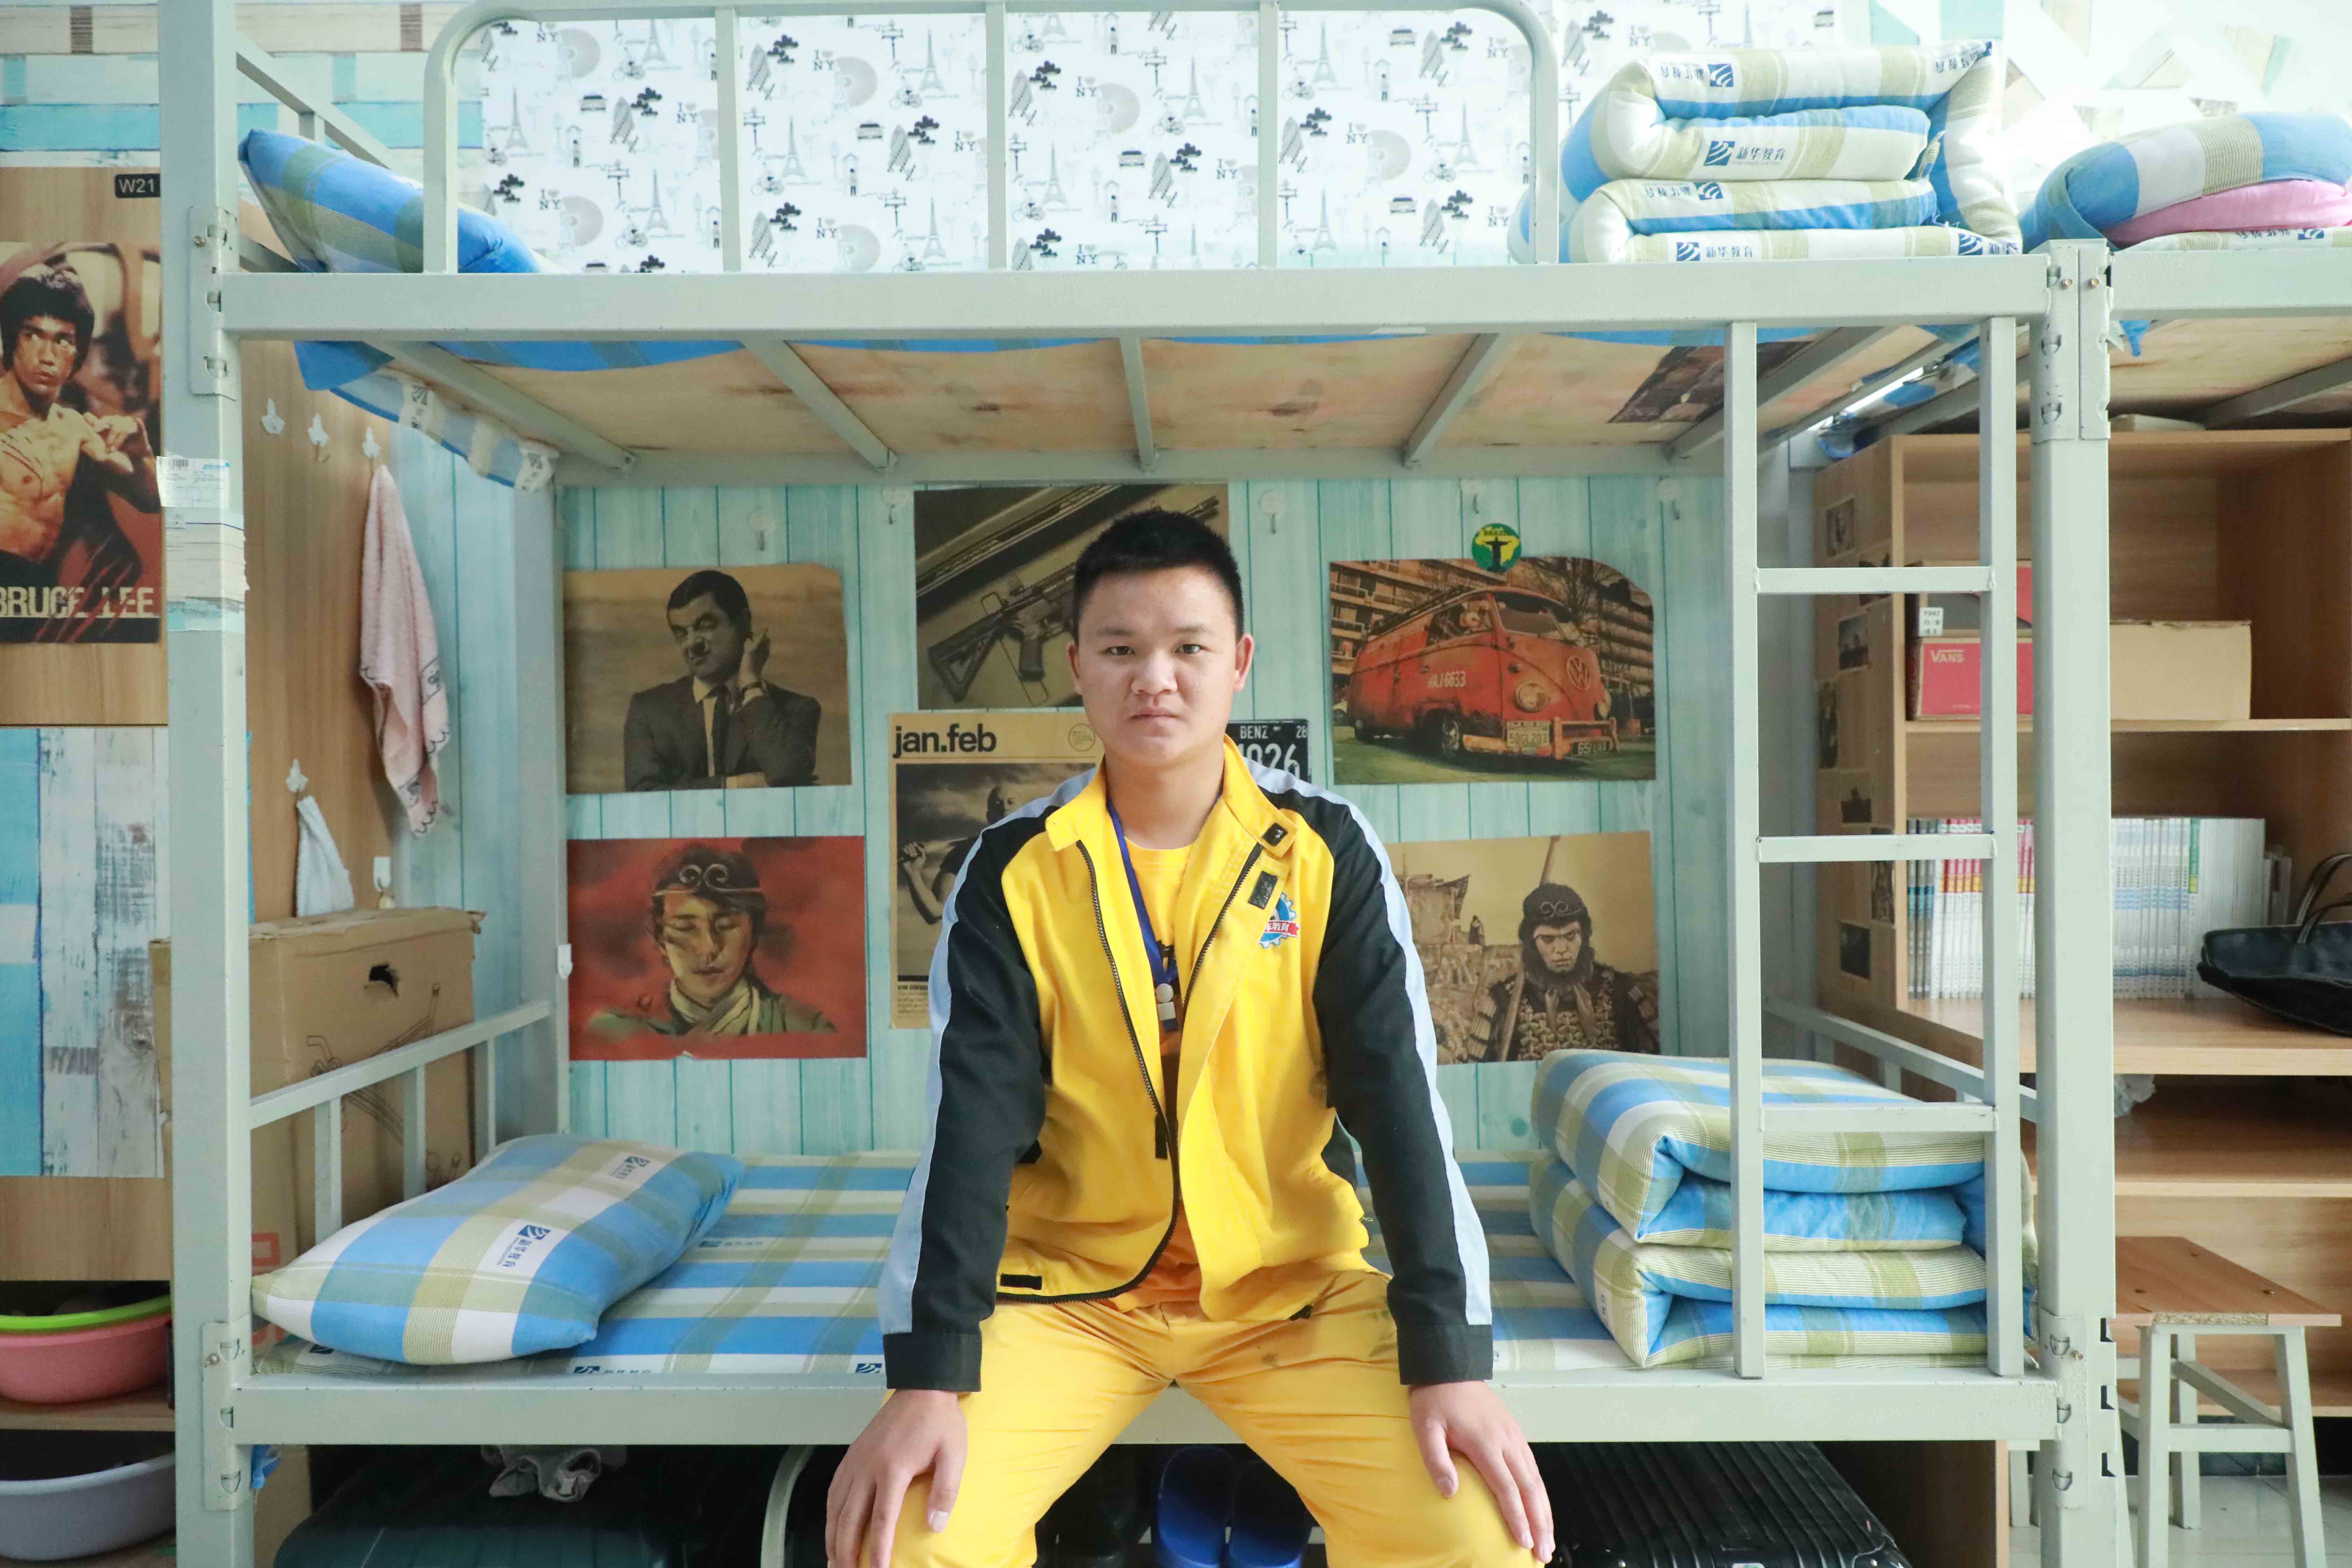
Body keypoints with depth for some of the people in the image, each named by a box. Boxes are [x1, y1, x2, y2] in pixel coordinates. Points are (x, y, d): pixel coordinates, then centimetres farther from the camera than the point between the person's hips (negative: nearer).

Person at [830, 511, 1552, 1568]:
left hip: (1293, 1282, 0)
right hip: (1070, 1284, 0)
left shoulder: (1327, 852, -6)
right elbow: (968, 1118, -11)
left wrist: (1450, 1353, -17)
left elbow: (1397, 1095, -9)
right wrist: (930, 1373, -21)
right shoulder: (1013, 870, -5)